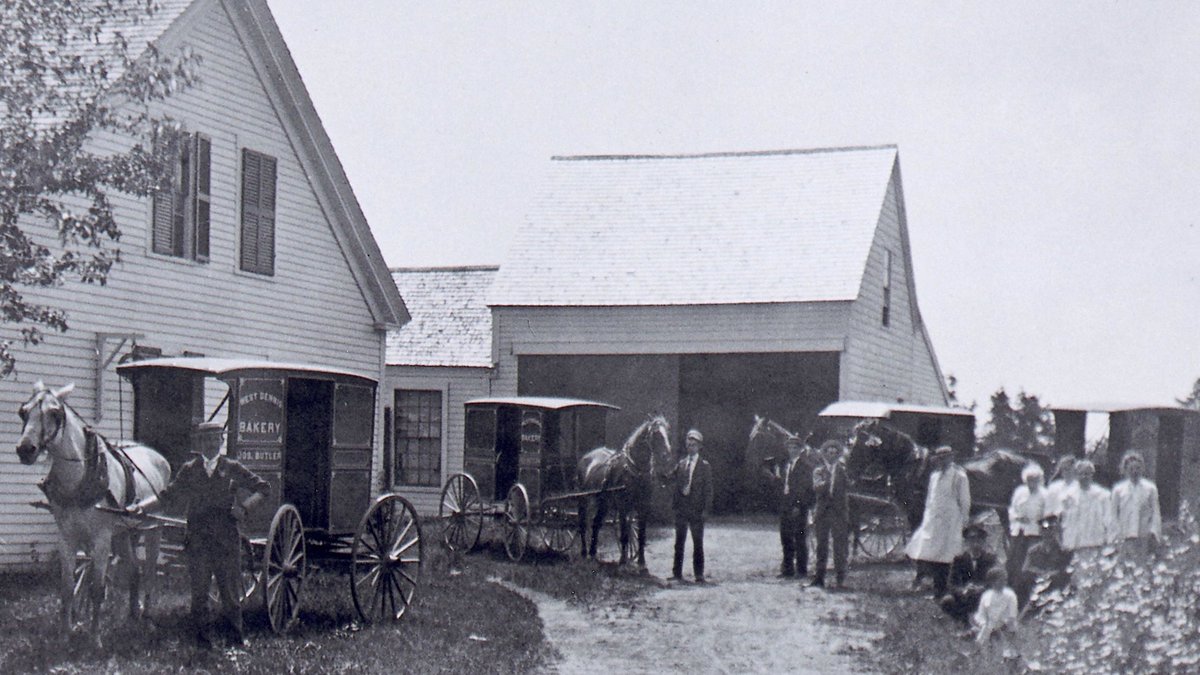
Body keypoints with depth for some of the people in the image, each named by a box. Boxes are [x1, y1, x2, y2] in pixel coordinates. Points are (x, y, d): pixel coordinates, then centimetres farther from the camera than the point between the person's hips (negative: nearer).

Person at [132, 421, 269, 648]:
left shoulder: (232, 468, 6)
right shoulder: (189, 470, 9)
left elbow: (262, 487, 10)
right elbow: (167, 496, 11)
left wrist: (245, 506, -6)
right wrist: (142, 506, -3)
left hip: (227, 541, -1)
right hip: (197, 541, 1)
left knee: (230, 590, 3)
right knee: (198, 591, 3)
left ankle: (237, 635, 14)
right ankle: (201, 637, 13)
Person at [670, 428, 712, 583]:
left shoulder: (704, 466, 2)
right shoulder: (680, 464, 11)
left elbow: (708, 488, -1)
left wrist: (705, 508, -8)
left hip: (696, 509, -3)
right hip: (681, 508, 3)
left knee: (698, 544, 0)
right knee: (679, 542, 6)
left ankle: (699, 575, 4)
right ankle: (677, 573, 10)